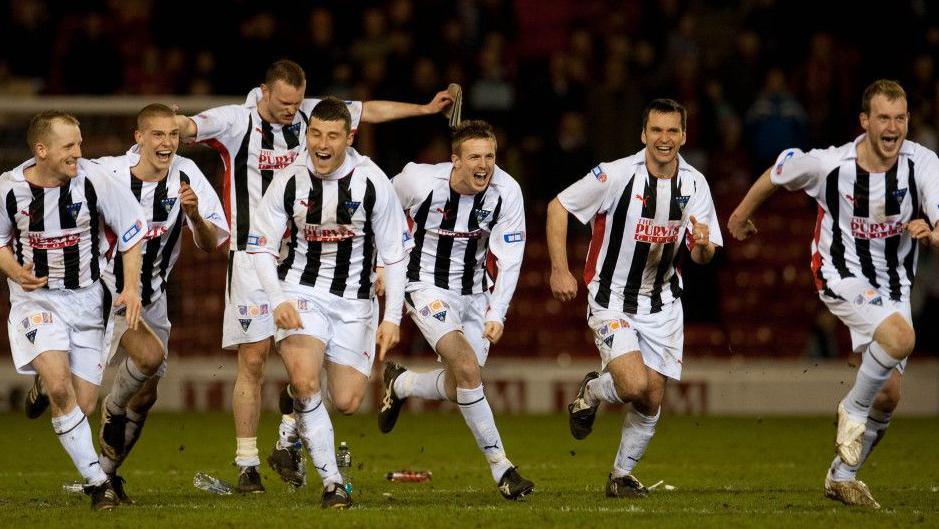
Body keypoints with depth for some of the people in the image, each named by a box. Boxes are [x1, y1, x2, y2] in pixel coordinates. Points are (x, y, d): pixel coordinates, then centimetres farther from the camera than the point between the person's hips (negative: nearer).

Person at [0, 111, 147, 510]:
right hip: (35, 298, -2)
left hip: (86, 299, 2)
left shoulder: (93, 178, -12)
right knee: (59, 385, -24)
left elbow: (131, 228, 0)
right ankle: (96, 480, -16)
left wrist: (132, 288, -8)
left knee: (84, 404, -1)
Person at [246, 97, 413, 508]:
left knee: (347, 403, -1)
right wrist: (278, 301, -16)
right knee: (304, 381, -25)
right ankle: (331, 482, -14)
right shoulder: (289, 182, -10)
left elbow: (395, 253, -2)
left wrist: (392, 318, -5)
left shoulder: (372, 182, -11)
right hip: (301, 292, -1)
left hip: (354, 300, 1)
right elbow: (260, 246, -2)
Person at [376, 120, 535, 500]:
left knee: (456, 389, 5)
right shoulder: (422, 181, -21)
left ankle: (399, 384, 39)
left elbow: (510, 261, -13)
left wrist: (497, 314, -23)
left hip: (473, 291, 4)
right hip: (427, 286, -4)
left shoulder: (506, 191, -16)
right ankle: (501, 468, -13)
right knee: (467, 367, -21)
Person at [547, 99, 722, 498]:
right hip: (612, 300, -4)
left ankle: (621, 476, 24)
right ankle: (590, 392, 12)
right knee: (635, 385, -22)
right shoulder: (615, 175, -17)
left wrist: (703, 244, -23)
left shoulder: (694, 184, -3)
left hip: (663, 303, 4)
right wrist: (559, 270, -13)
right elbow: (558, 207, -8)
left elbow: (703, 257, 2)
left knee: (652, 399, 3)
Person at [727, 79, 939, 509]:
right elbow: (779, 171, 2)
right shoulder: (830, 164, -18)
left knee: (888, 394, 5)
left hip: (894, 285, 4)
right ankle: (853, 409, -7)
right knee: (901, 336, -31)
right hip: (842, 276, -4)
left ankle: (842, 477, 24)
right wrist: (742, 212, 18)